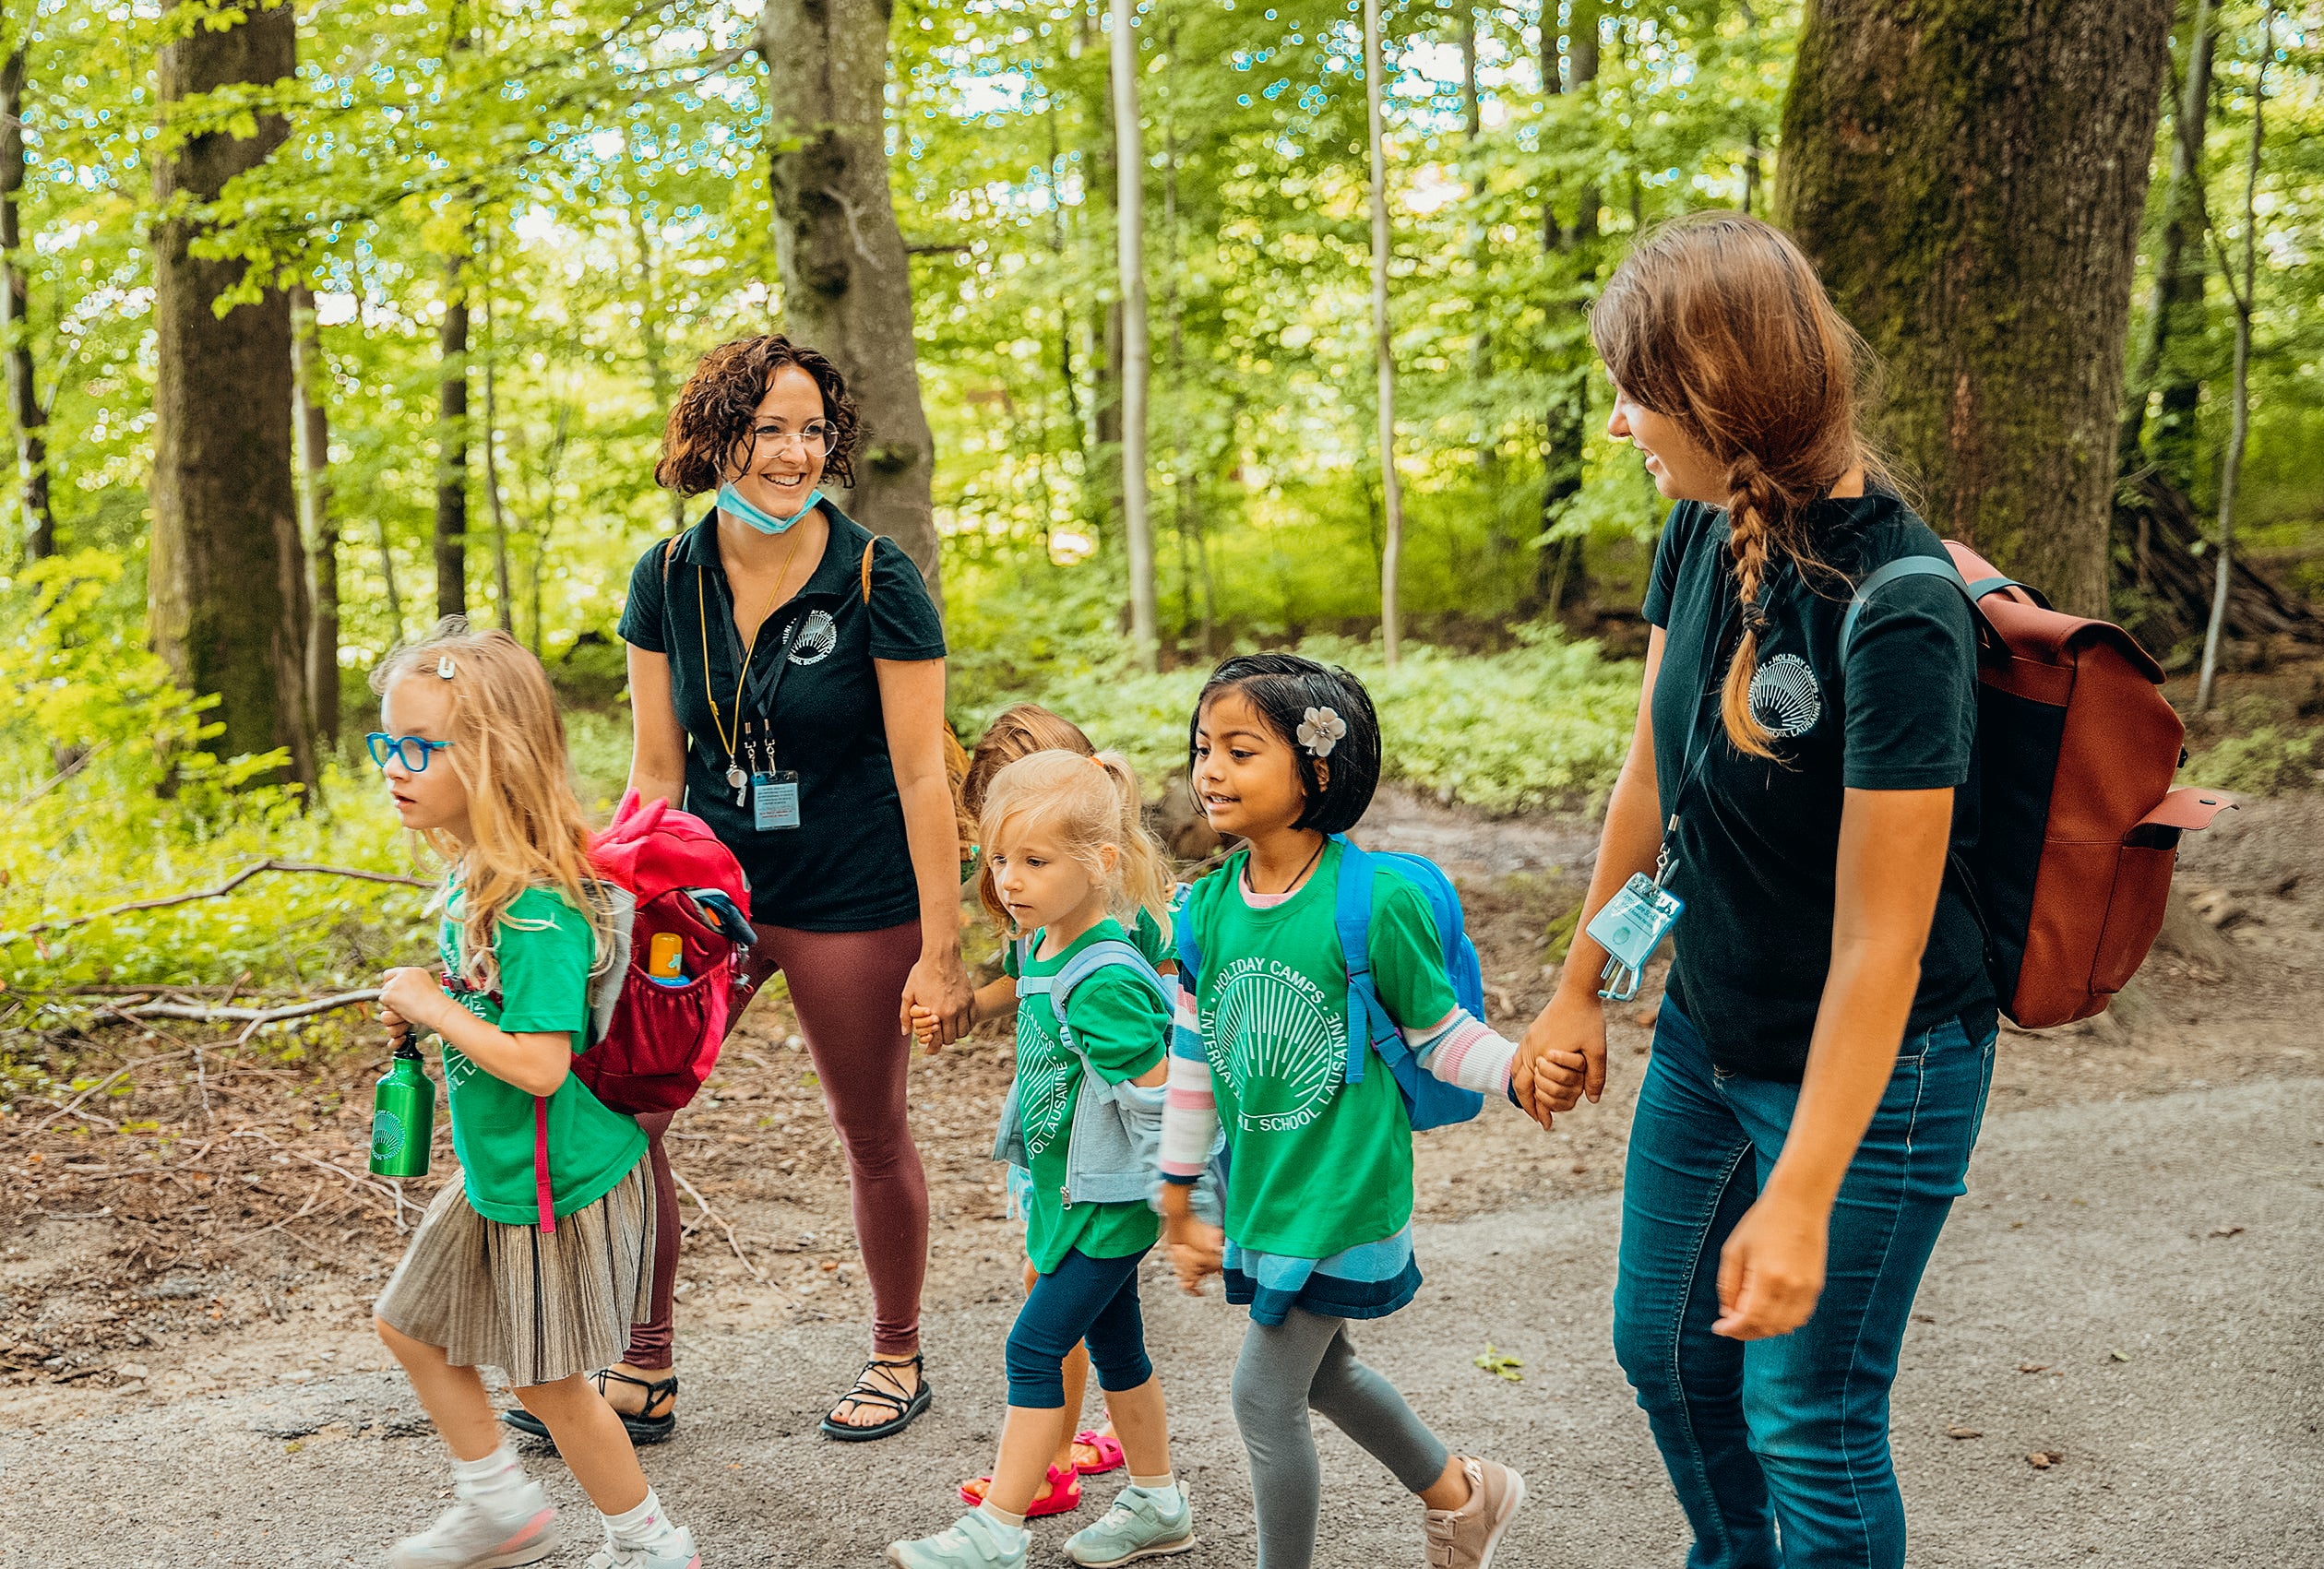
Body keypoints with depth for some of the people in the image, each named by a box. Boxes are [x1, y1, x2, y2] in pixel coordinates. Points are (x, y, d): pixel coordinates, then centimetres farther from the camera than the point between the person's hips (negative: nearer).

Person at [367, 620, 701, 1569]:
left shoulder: (535, 907, -28)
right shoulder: (471, 874, 1)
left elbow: (539, 1063, -33)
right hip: (496, 1174, 10)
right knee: (411, 1325, 21)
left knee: (546, 1380, 6)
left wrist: (435, 1008, -22)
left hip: (555, 1183, -10)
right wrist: (426, 1012, 0)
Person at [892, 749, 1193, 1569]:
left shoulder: (1105, 982, -26)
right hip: (1068, 1191, 9)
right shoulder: (1041, 948, 2)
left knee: (1035, 1348, -5)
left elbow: (1159, 1103, -23)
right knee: (1113, 1346, 18)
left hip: (1110, 1201, -9)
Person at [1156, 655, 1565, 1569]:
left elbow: (1437, 1031, -8)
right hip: (1261, 1189, 7)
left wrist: (1517, 1070, -28)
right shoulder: (1207, 909, -3)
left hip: (1343, 1193, -7)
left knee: (1263, 1395, -3)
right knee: (1321, 1370, 23)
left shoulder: (1376, 902, -19)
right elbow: (1193, 1061, 6)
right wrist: (1178, 1208, 12)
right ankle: (1459, 1494, 47)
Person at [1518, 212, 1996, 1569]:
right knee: (1663, 1348, 23)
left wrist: (1799, 1200, -24)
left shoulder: (1897, 612, -29)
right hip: (1708, 1034, 8)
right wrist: (1584, 982, 13)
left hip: (1872, 1071, -8)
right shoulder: (1703, 532, -6)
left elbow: (1877, 945, -27)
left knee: (1810, 1428, 5)